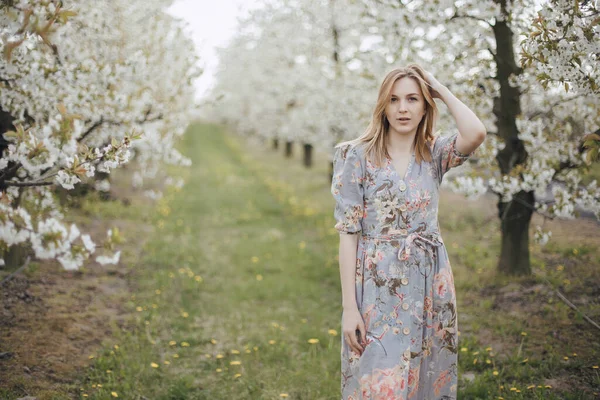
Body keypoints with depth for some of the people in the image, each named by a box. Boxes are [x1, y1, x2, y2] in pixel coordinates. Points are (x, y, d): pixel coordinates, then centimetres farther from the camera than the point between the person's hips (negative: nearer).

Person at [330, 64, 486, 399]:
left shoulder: (435, 154, 4)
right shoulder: (358, 155, -5)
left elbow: (476, 133, -18)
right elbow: (348, 233, -8)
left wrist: (442, 90, -4)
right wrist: (349, 305, -12)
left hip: (431, 286, 4)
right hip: (379, 289, -3)